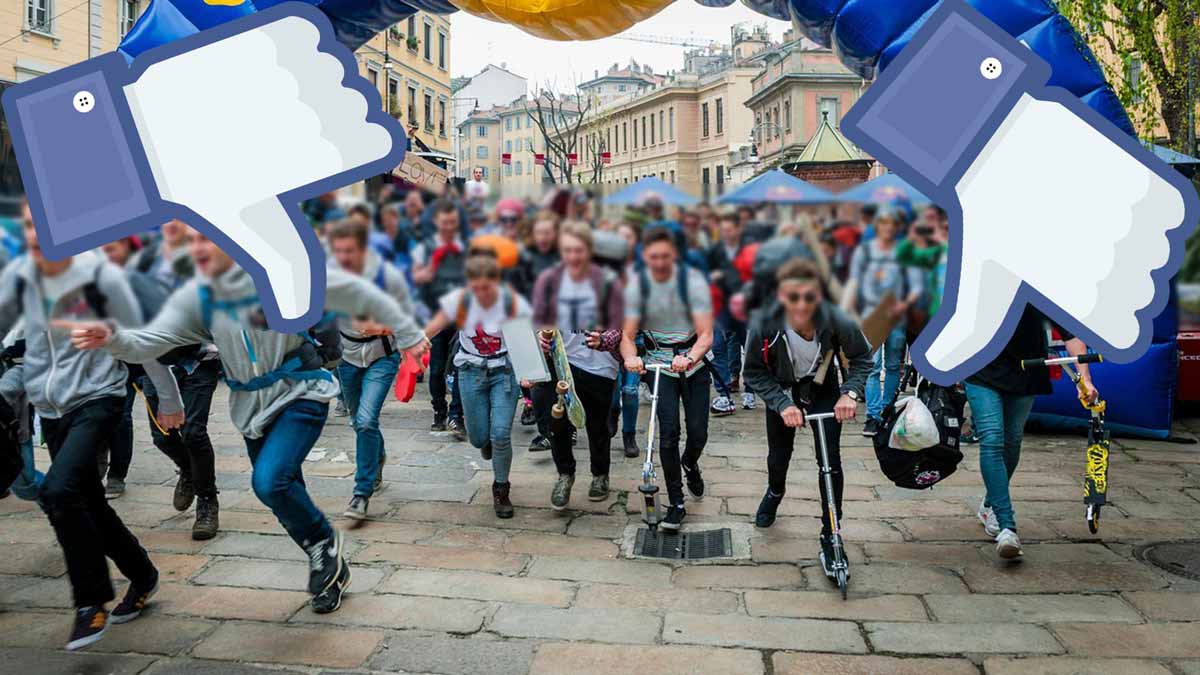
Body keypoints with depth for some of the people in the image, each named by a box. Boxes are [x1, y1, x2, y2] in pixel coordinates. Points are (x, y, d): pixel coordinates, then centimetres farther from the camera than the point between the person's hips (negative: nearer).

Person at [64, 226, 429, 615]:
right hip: (251, 405, 6)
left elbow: (352, 291, -12)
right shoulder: (194, 297, -5)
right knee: (287, 499, 12)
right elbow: (148, 343, -12)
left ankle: (324, 543, 3)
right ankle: (332, 570, 32)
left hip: (301, 394, -5)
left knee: (269, 481, -24)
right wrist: (112, 339, -35)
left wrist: (407, 333, -6)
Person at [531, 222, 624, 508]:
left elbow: (618, 328, -10)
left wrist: (602, 340, -31)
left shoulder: (607, 282, -10)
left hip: (599, 365, -1)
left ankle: (600, 476, 42)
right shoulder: (548, 279, -4)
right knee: (557, 420, -13)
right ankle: (564, 475, 16)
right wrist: (540, 337, -20)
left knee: (598, 425, 14)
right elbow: (538, 320, 2)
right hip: (560, 359, 1)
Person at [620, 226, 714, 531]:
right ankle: (676, 503, 0)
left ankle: (690, 463, 36)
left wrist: (689, 358, -40)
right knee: (669, 429, -14)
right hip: (659, 361, 0)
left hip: (694, 359, 0)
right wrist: (631, 357, -34)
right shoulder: (636, 285, -11)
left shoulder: (692, 280, -17)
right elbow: (628, 335, -12)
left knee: (699, 433, -2)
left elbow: (706, 334, -20)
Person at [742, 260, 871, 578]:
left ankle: (830, 538, 8)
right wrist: (782, 404, -31)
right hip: (782, 392, 1)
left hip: (823, 390, -1)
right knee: (779, 454, 15)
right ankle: (775, 492, 53)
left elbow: (861, 358, -14)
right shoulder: (764, 324, -34)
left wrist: (850, 392, -29)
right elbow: (755, 373, -19)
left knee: (830, 462, -9)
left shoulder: (837, 322, -34)